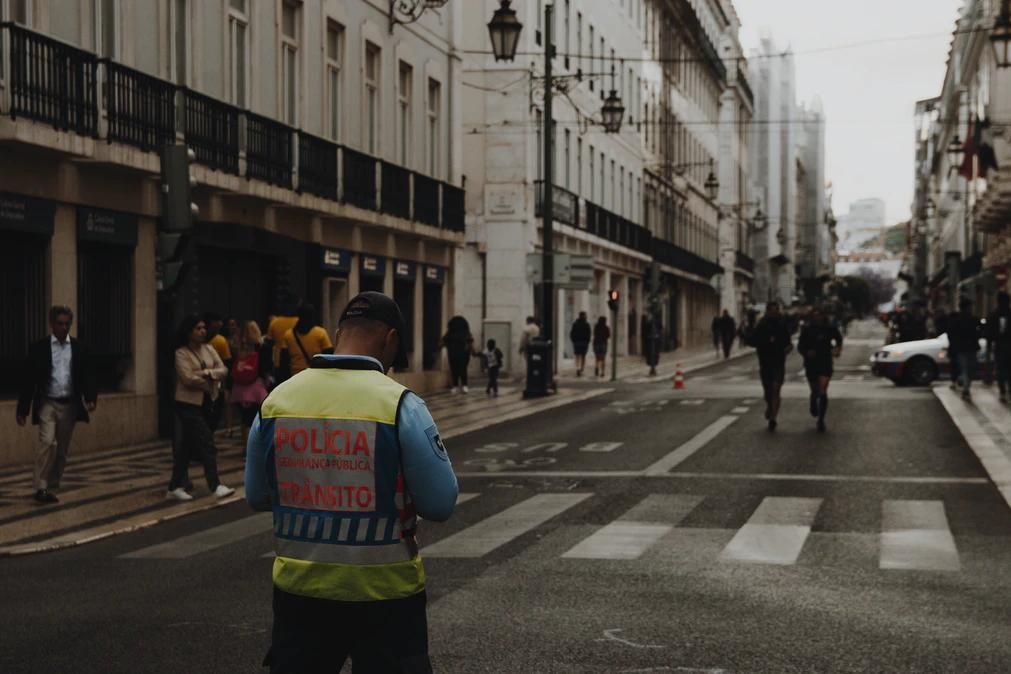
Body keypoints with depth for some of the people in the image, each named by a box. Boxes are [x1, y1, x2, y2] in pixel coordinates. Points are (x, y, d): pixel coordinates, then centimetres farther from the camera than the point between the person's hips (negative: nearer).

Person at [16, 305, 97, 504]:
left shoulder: (80, 349, 4)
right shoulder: (38, 348, -2)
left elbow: (87, 376, 3)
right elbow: (28, 380, -1)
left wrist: (91, 398, -15)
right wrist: (22, 409, -4)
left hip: (69, 405, 3)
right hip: (47, 403, -3)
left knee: (62, 450, 8)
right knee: (47, 442, -19)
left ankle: (51, 488, 20)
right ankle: (40, 487, -15)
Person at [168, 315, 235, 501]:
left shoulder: (209, 349, 8)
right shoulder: (181, 353, -10)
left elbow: (223, 370, 0)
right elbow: (188, 379, -20)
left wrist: (206, 373, -17)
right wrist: (212, 383, -8)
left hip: (207, 402, 6)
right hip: (189, 404, -6)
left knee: (187, 446, 12)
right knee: (207, 444, -12)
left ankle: (176, 487, 19)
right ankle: (215, 485, -11)